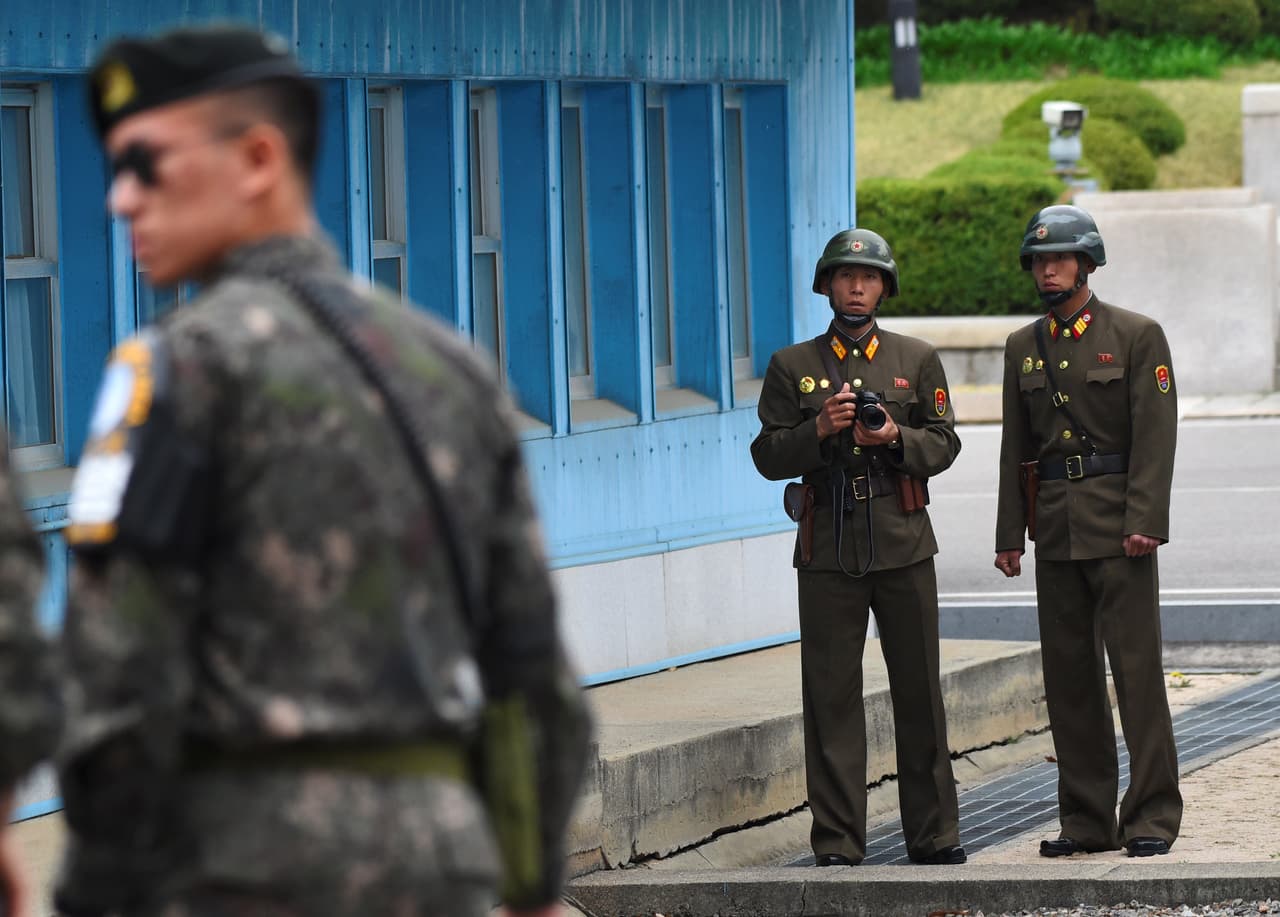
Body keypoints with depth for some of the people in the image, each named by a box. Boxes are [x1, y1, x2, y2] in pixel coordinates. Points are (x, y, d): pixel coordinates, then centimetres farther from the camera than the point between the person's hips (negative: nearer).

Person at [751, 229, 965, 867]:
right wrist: (819, 429, -13)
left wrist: (896, 437, -12)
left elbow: (944, 445, 7)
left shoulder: (917, 359, 11)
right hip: (828, 546, -1)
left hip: (903, 543, 1)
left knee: (919, 691, 3)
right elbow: (768, 457, 4)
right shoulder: (792, 366, 9)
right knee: (831, 695, -2)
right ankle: (837, 842, 1)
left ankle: (933, 833, 11)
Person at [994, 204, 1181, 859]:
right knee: (1069, 675, 6)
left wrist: (1144, 523, -16)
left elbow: (1155, 435, -7)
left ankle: (1152, 815, -2)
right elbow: (1015, 447, 15)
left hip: (1117, 528, -5)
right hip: (1055, 530, 5)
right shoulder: (1022, 348, 14)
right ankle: (1088, 819, 11)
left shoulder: (1137, 336, -1)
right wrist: (1010, 535, 9)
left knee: (1136, 666, -6)